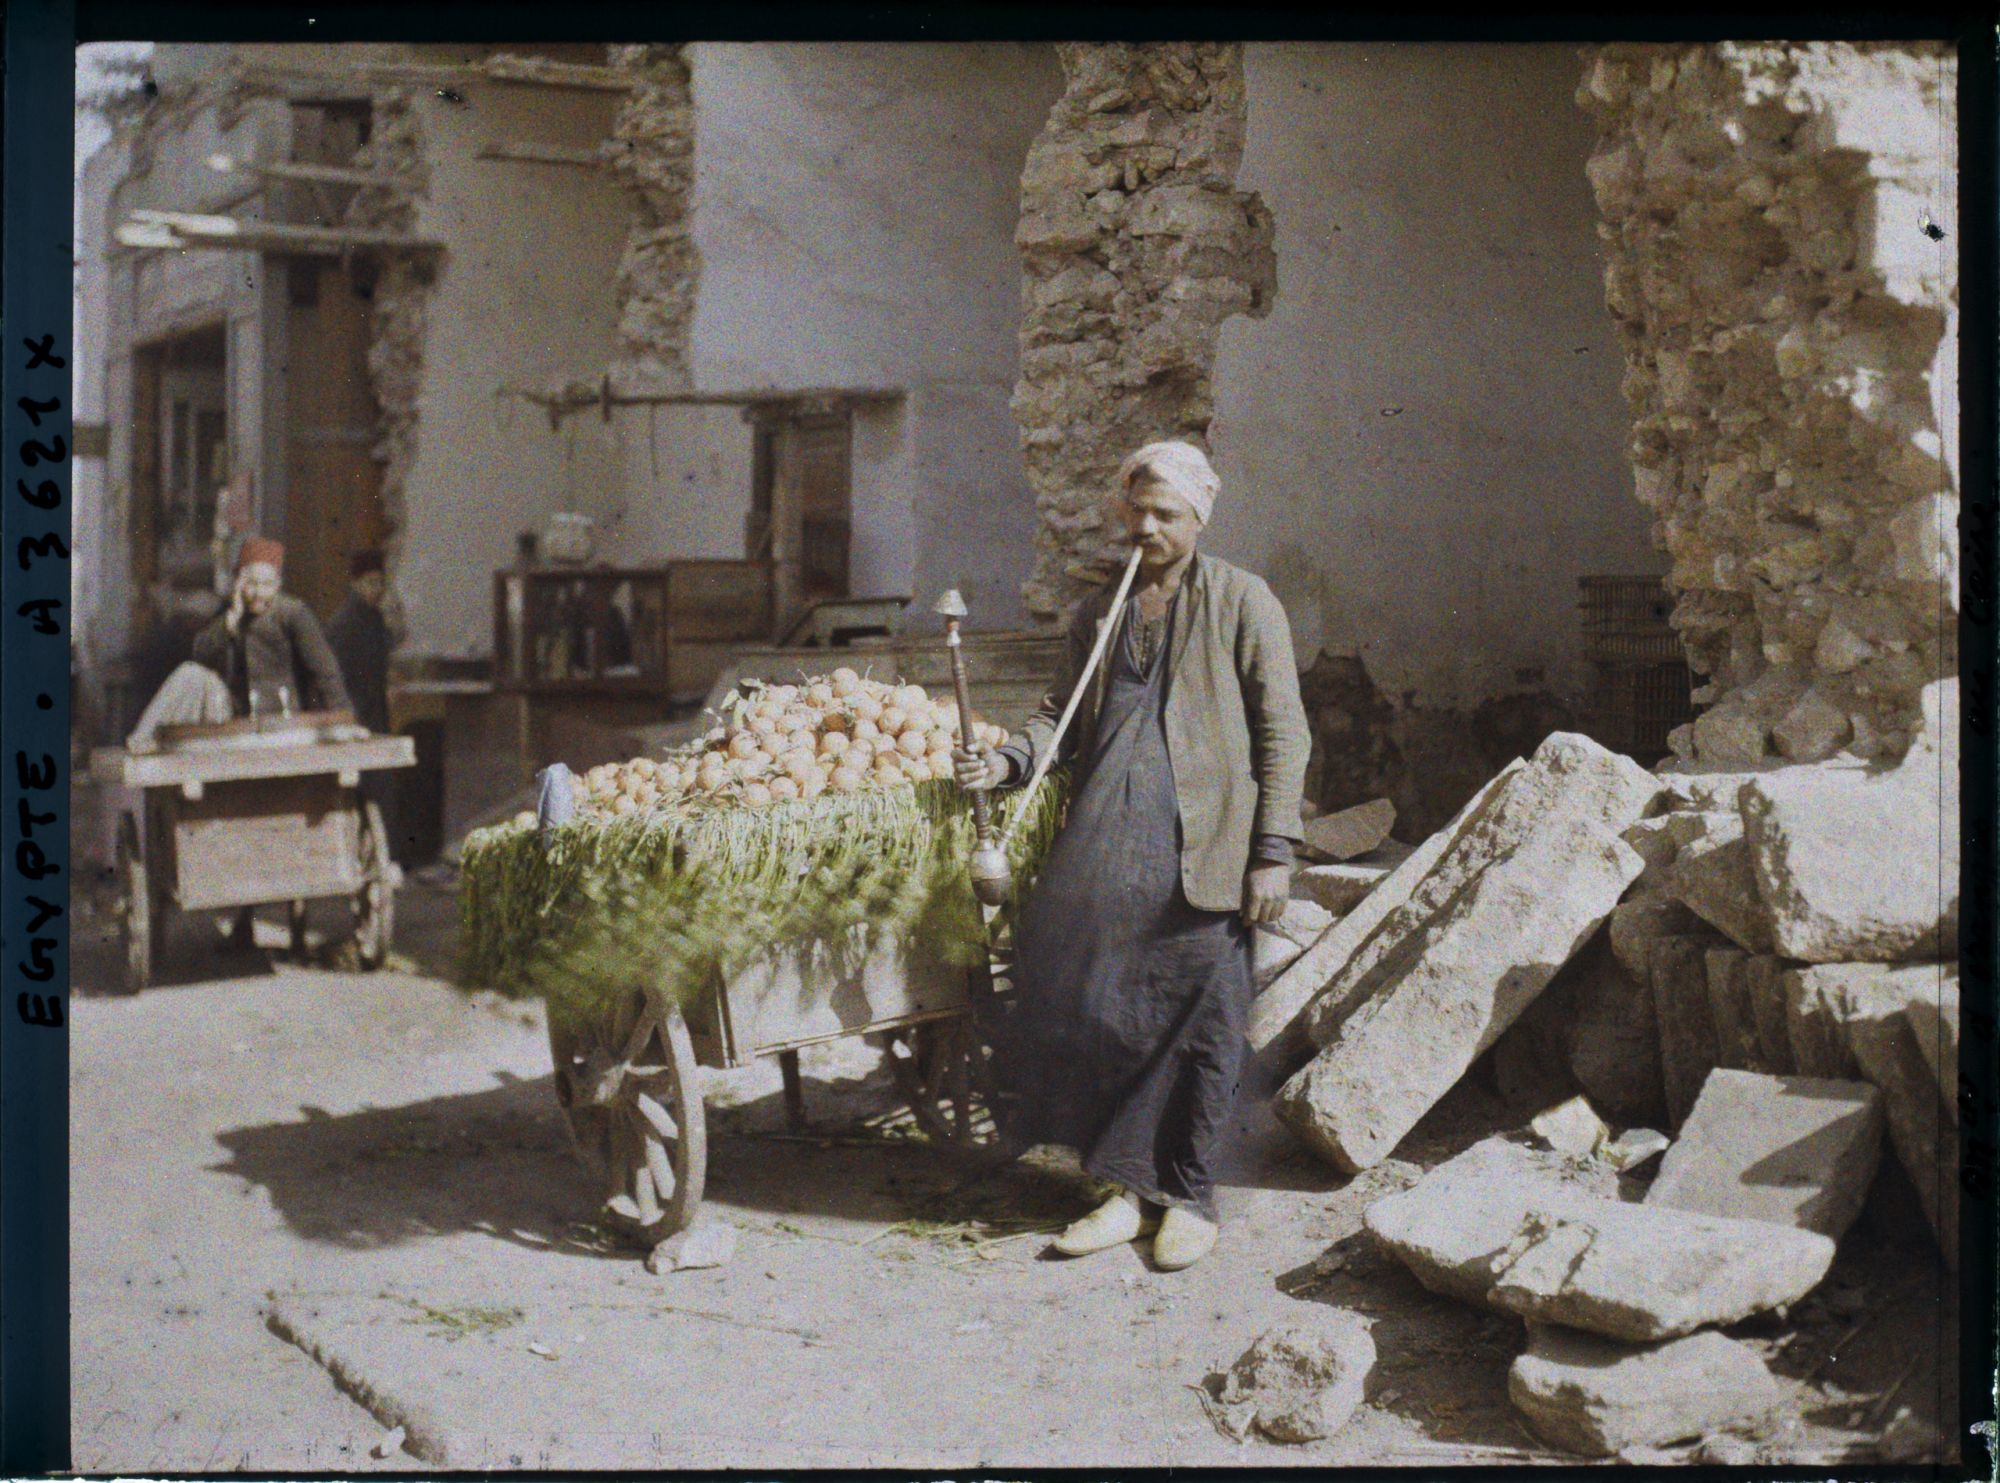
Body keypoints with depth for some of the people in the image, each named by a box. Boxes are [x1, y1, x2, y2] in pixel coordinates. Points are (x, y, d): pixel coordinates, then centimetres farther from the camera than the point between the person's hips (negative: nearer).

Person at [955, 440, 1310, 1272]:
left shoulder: (1240, 602, 5)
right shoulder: (1098, 615, 20)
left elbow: (1282, 732, 1)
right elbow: (1062, 716, 21)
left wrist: (1274, 851, -6)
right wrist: (1009, 760, -2)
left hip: (1200, 850, -4)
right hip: (1105, 845, 4)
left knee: (1196, 1020, 0)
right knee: (1090, 1001, -2)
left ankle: (1189, 1197, 13)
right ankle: (1130, 1187, 11)